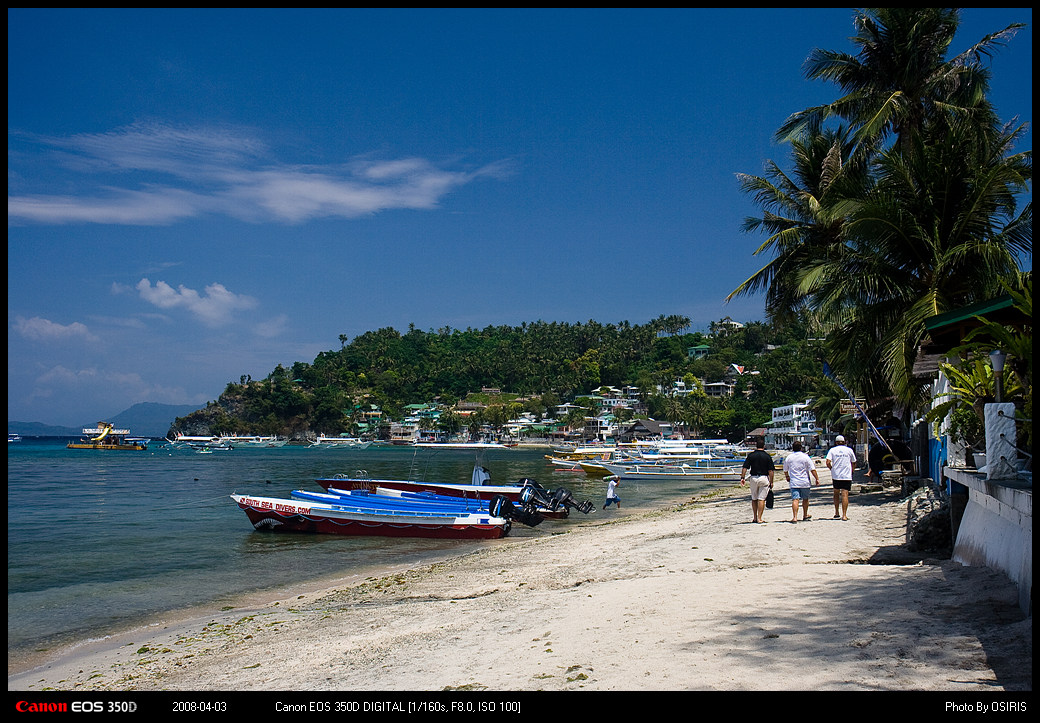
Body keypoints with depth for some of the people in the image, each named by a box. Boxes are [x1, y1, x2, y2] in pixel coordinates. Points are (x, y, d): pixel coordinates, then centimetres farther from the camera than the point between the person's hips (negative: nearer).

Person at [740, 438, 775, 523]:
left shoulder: (751, 455, 0)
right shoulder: (767, 456, -3)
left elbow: (745, 468, -5)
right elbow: (770, 471, -5)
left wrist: (742, 478, -3)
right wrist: (771, 482, -1)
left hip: (753, 478, 2)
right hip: (764, 478, -2)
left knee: (754, 499, 14)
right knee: (761, 499, 1)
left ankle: (755, 517, 17)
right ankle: (759, 518, -2)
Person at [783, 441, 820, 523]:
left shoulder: (788, 457, 2)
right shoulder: (805, 457, -5)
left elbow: (785, 470, 14)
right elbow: (812, 469, -8)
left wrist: (787, 477, 32)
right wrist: (817, 478, 0)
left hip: (793, 482, 1)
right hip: (805, 482, -1)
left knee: (795, 499, -6)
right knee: (805, 499, 18)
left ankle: (794, 517, -18)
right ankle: (805, 515, 32)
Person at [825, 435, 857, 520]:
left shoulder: (832, 450, 2)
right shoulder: (849, 450, 4)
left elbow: (828, 463, -9)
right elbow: (853, 463, 11)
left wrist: (832, 469, 8)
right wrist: (852, 471, 27)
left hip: (835, 475, 1)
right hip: (847, 476, -1)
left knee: (836, 493, 16)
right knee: (845, 495, -5)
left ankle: (836, 513, 20)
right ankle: (844, 515, -12)